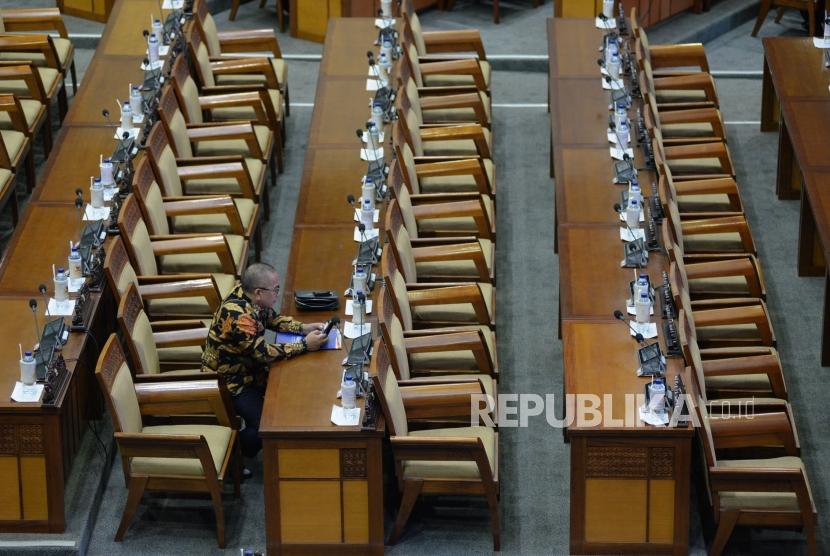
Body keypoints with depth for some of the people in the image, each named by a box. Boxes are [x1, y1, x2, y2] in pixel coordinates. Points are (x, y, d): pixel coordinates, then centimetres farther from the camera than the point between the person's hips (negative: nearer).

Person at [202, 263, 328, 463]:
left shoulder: (248, 297, -5)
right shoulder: (239, 315, -32)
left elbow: (273, 319, 13)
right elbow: (264, 353, -30)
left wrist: (304, 328, -2)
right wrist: (304, 345, -25)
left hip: (246, 367, 10)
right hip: (228, 381, -10)